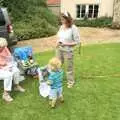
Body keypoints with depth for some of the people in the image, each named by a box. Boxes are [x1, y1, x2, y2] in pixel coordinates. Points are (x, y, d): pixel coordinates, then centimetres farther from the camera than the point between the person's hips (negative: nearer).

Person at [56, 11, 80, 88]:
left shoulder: (74, 28, -19)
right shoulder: (62, 27, -1)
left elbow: (77, 42, -16)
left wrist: (66, 44, -22)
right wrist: (58, 42, -6)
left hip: (68, 51, -5)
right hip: (59, 49, 6)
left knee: (69, 67, 11)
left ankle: (71, 81, 32)